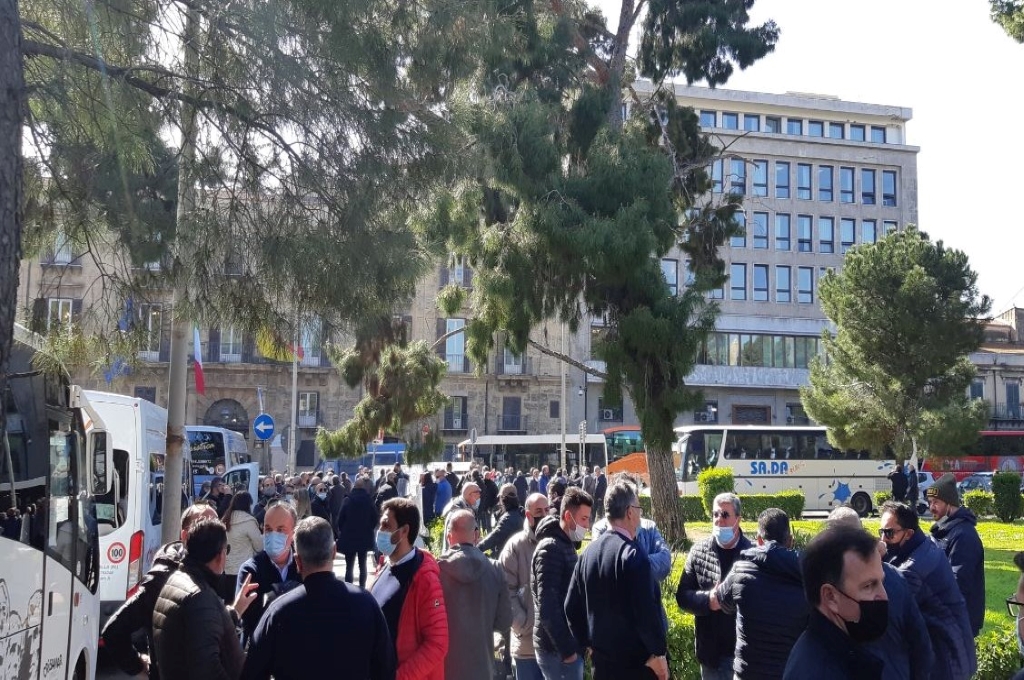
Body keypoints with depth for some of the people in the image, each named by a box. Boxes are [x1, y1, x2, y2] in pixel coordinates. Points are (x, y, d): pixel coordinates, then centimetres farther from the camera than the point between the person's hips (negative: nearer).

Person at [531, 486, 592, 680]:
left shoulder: (566, 545, 13)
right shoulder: (551, 548, -16)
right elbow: (547, 606, -21)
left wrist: (571, 645, 14)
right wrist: (566, 648, -19)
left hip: (566, 645, 9)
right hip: (558, 649, -9)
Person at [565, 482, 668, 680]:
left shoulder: (588, 552, 4)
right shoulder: (633, 555, -17)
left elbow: (572, 606, 8)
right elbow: (646, 610, -21)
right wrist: (658, 652, -12)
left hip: (602, 659, 7)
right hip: (636, 660, -7)